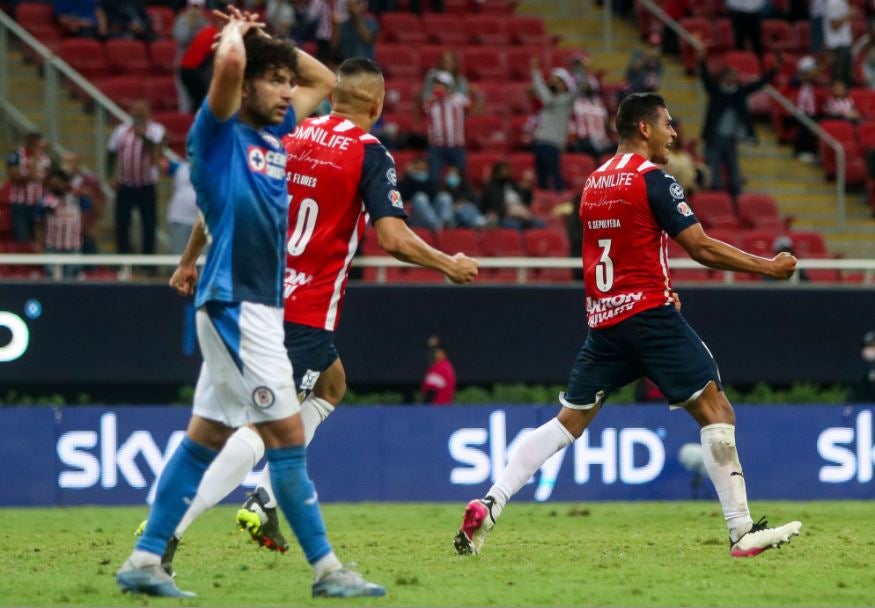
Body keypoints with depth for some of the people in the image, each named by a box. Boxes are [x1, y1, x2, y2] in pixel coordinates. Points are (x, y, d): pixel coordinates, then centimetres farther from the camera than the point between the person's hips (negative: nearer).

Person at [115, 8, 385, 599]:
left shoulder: (276, 132, 15)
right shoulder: (219, 134, -7)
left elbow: (324, 80, 28)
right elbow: (230, 61, -26)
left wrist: (266, 37, 17)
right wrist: (236, 33, -3)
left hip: (261, 307, 9)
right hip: (235, 305, -9)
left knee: (205, 437, 9)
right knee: (288, 434, -7)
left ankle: (145, 560, 12)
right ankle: (326, 568, -3)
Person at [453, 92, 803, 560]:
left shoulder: (594, 183, 15)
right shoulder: (652, 178, -8)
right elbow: (701, 248, -10)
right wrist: (769, 267, -2)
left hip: (603, 319, 7)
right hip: (650, 314, -7)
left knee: (569, 420, 11)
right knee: (715, 411, -3)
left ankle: (489, 505, -2)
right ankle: (742, 531, -9)